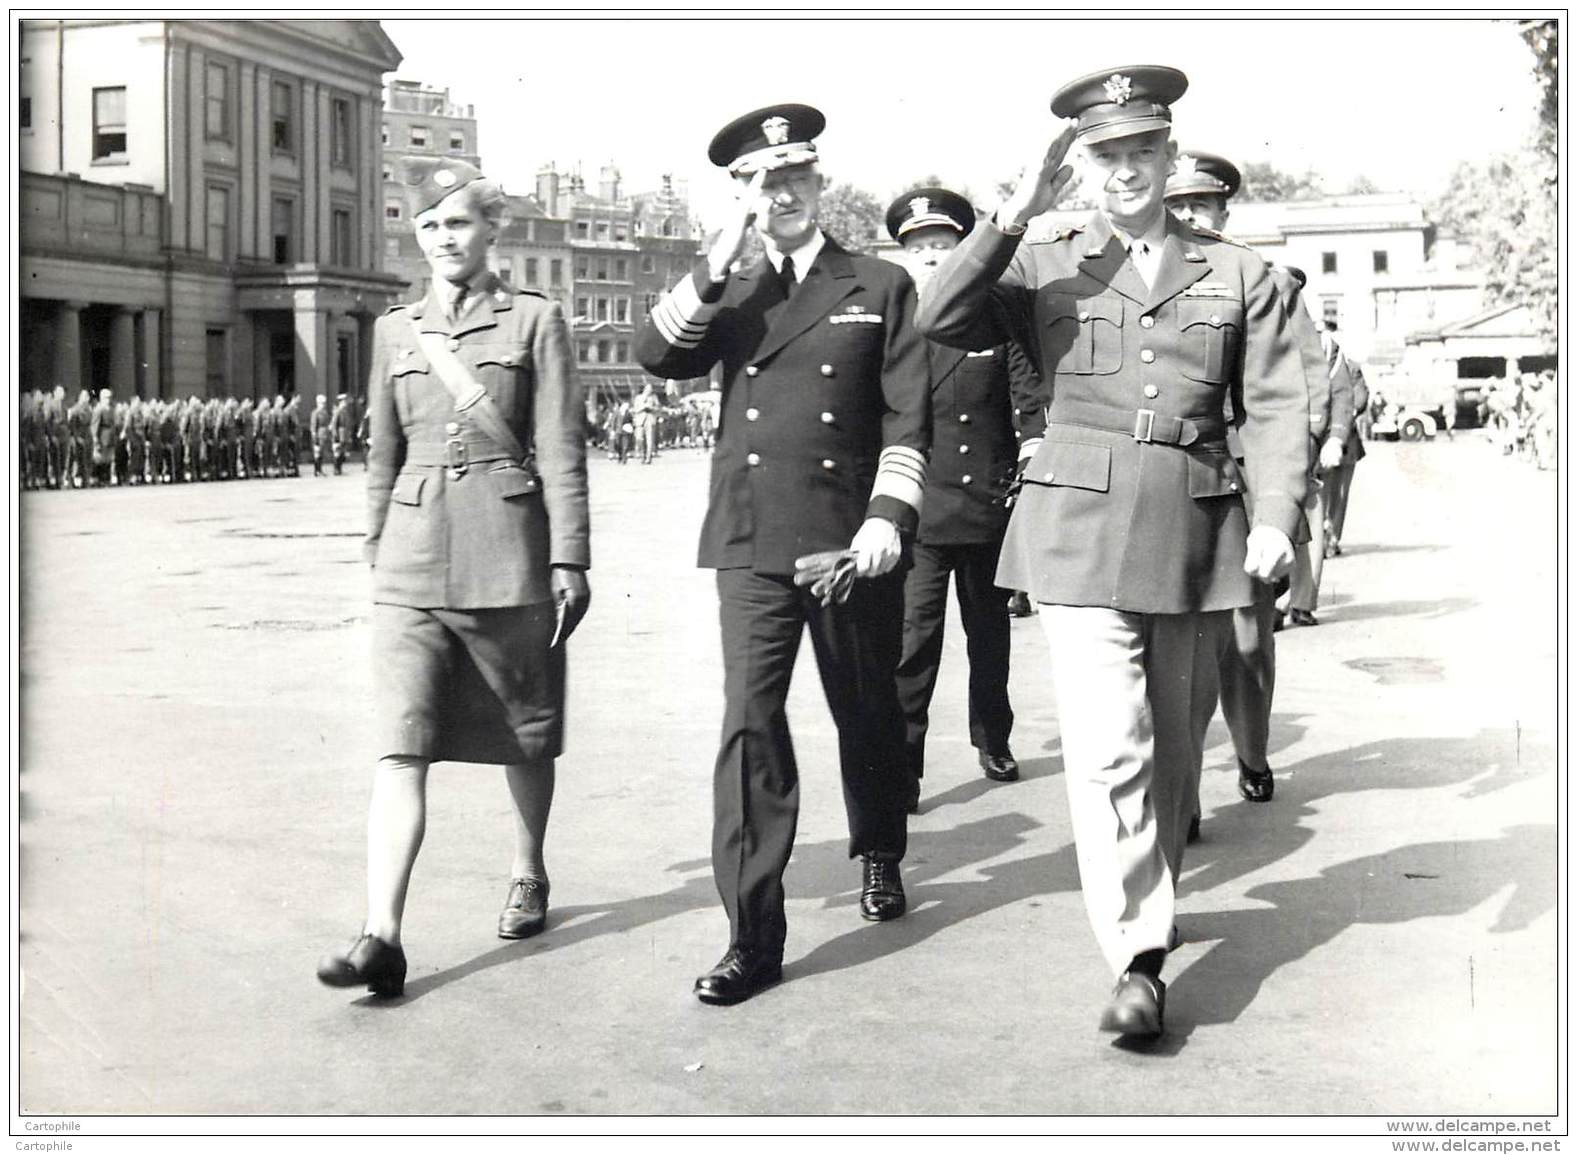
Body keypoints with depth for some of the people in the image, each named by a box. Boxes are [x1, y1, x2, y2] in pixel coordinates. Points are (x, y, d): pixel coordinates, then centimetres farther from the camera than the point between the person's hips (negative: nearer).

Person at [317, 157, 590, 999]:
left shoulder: (535, 321, 2)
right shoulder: (394, 331, 12)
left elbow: (561, 452, -2)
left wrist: (568, 560, -7)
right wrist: (375, 553, 19)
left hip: (510, 554, -2)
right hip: (414, 558, 2)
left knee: (524, 735, 12)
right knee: (401, 745, -9)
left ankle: (528, 875, 35)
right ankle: (381, 936, -14)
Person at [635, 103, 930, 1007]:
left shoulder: (882, 286, 5)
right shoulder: (730, 296, 13)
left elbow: (909, 415, -1)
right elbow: (656, 355, -5)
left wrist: (889, 514, -14)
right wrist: (720, 260, -10)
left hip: (853, 538, -1)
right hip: (753, 541, 1)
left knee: (866, 711, 14)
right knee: (750, 723, -8)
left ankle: (880, 855, 41)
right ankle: (753, 936, -7)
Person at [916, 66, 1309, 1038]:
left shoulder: (1237, 273, 9)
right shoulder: (1046, 266, 6)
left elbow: (1276, 407, 5)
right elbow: (942, 321, -8)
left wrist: (1275, 518, -8)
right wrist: (1016, 215, -14)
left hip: (1197, 536, 2)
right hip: (1081, 529, -2)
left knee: (1176, 742, 13)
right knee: (1108, 746, -11)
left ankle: (1151, 899, 35)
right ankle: (1139, 960, -9)